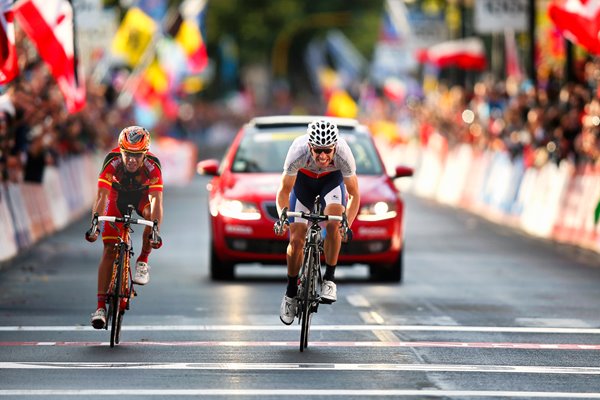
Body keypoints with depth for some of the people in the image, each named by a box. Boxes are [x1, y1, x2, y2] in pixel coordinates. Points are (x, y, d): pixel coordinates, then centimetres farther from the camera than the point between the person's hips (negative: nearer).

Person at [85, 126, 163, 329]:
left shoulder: (152, 165, -34)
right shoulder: (112, 162, -35)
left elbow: (156, 200, -42)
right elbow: (101, 196, -40)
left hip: (142, 196, 0)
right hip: (118, 196, 0)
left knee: (152, 214, -35)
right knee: (110, 249, -10)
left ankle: (142, 262, -11)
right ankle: (101, 306, -7)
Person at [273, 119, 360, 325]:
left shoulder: (343, 153, -36)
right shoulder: (298, 152, -37)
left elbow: (354, 194, -22)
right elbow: (284, 190, -21)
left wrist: (347, 224, -36)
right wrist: (282, 216, -37)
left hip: (332, 179, -1)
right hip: (304, 178, 1)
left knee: (333, 225, -28)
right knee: (296, 240, -6)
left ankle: (329, 280, -10)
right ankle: (290, 294, 15)